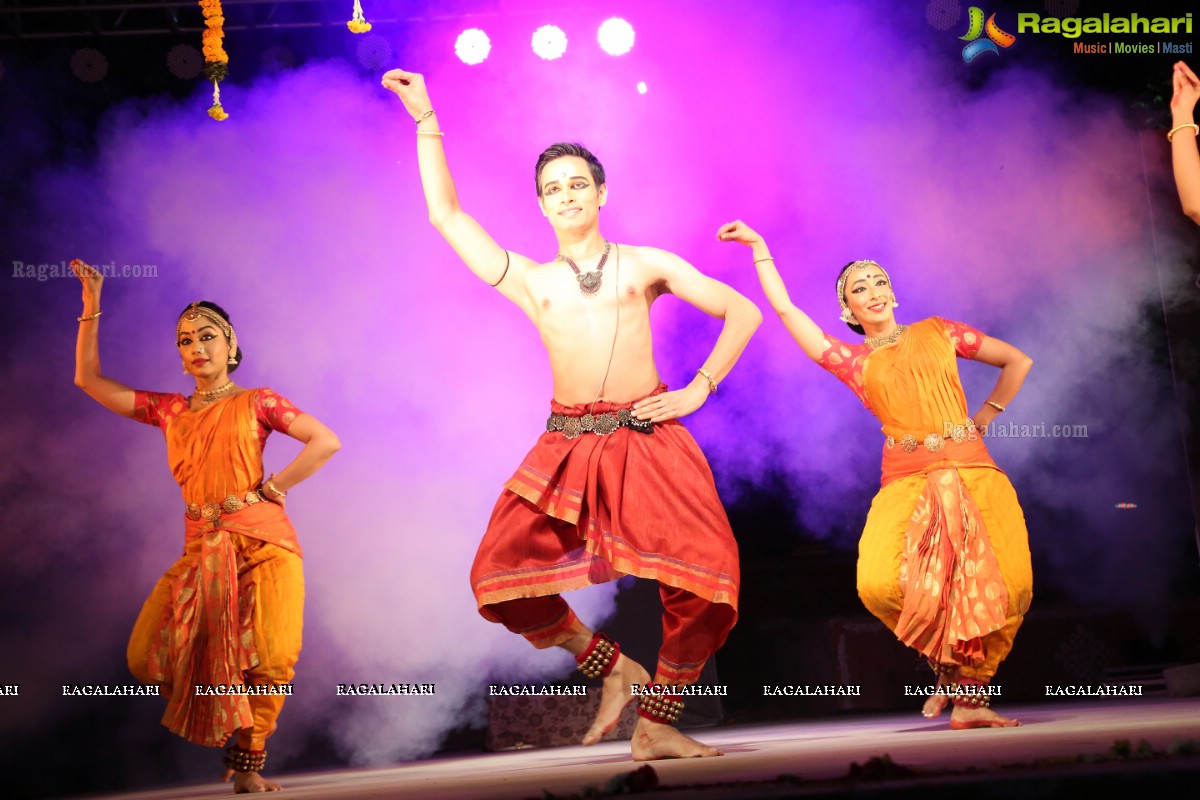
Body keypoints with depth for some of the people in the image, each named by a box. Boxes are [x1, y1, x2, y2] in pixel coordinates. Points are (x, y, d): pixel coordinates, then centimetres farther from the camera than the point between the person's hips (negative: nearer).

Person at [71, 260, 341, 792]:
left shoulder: (255, 402, 5)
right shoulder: (169, 410, 16)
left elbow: (327, 442, -3)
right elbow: (88, 378, 18)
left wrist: (270, 487, -6)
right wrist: (92, 307, 12)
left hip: (263, 542, -3)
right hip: (202, 548, 4)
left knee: (270, 658, -16)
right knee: (147, 657, -10)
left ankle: (248, 764, 4)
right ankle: (221, 724, 14)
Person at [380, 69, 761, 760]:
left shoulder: (647, 265, 12)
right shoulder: (530, 281, 16)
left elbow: (744, 314, 13)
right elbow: (446, 214, 17)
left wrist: (698, 390, 3)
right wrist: (426, 119, 17)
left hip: (650, 441, -1)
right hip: (569, 448, 2)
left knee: (706, 581, -14)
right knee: (500, 579, -14)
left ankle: (656, 726, 8)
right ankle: (615, 669, 9)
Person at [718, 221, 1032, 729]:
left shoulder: (937, 332, 18)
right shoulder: (850, 360, 16)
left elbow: (1017, 362, 23)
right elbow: (785, 308, 12)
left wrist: (982, 420, 16)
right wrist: (758, 246, 14)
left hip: (972, 471, 1)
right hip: (907, 480, 0)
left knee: (1008, 583, -21)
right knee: (880, 583, -26)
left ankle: (969, 695, 1)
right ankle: (946, 659, 5)